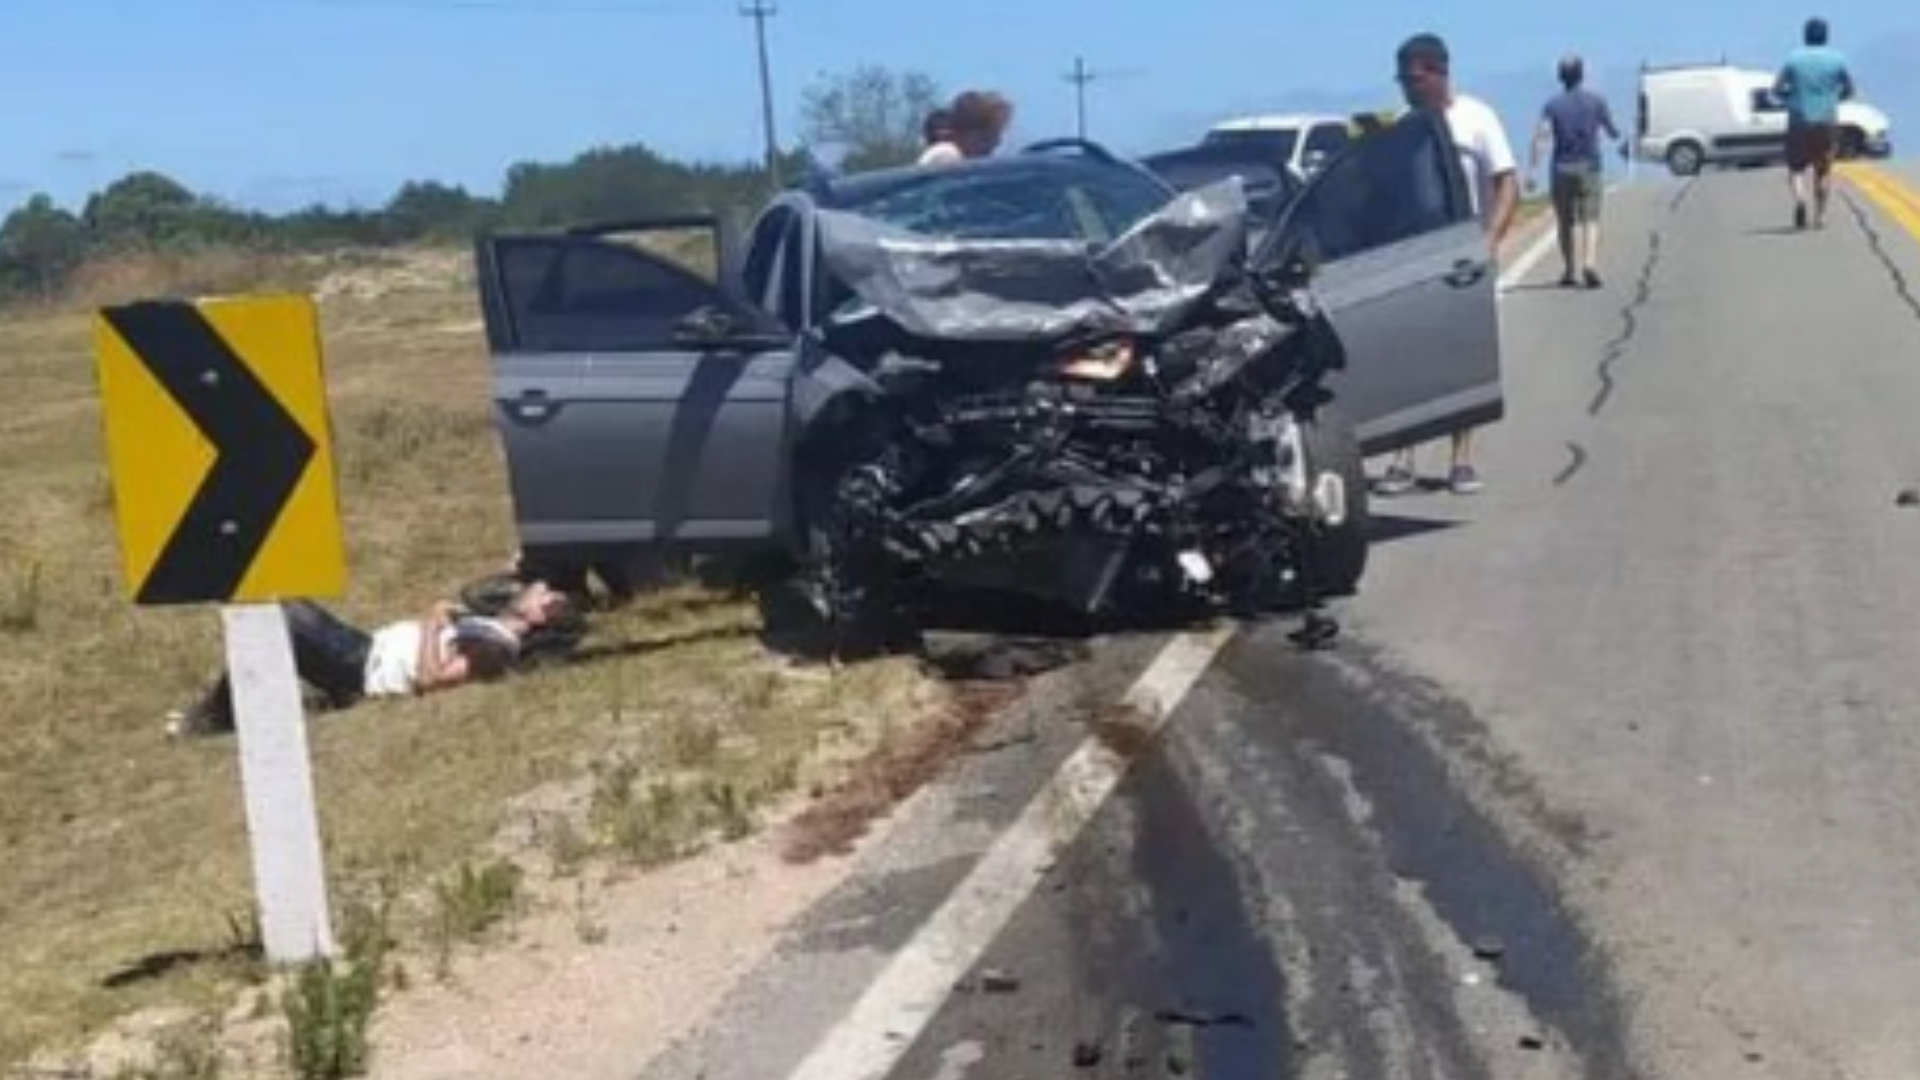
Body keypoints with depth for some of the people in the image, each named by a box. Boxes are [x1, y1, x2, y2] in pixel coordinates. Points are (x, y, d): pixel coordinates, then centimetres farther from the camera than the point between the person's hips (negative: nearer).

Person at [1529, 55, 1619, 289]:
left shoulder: (1553, 106, -1)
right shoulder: (1596, 101, 0)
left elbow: (1539, 138, -12)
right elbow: (1613, 133, 8)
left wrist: (1532, 171, -15)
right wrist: (1615, 133, 32)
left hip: (1563, 169, 0)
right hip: (1590, 168, 0)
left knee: (1567, 223, 10)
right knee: (1590, 219, -3)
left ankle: (1572, 272, 15)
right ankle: (1590, 264, -24)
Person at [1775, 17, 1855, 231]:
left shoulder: (1793, 58, -3)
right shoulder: (1838, 59, 0)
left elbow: (1777, 90, -3)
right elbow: (1849, 90, 7)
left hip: (1799, 122, -1)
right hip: (1828, 122, 1)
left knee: (1796, 167, 6)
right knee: (1824, 170, 13)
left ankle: (1800, 198, -22)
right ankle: (1820, 215, 12)